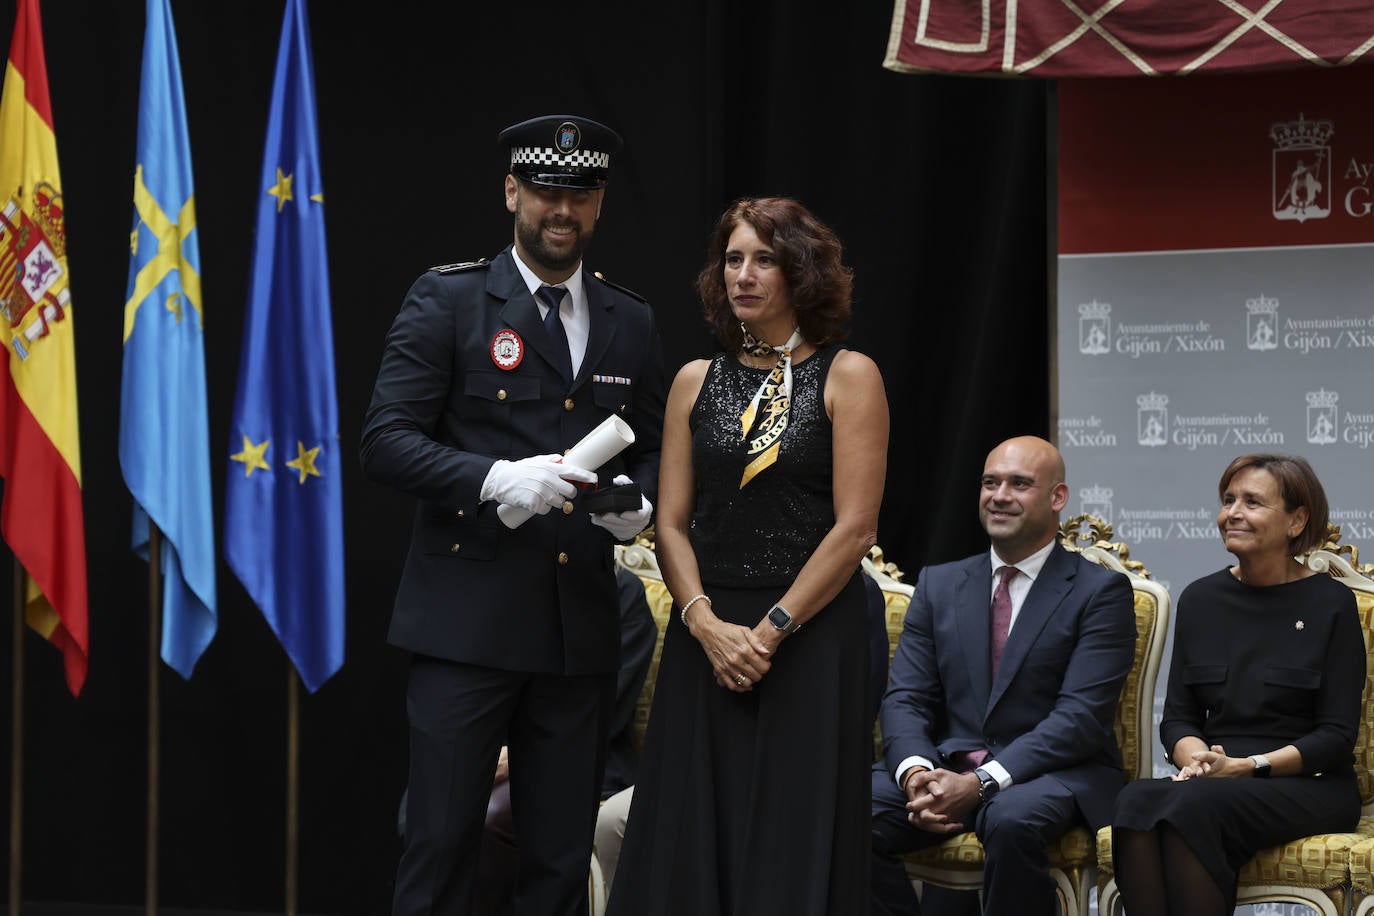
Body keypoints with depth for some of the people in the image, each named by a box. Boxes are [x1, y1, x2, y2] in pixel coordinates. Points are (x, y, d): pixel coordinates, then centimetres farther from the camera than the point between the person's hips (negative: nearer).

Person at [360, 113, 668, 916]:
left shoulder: (632, 323, 13)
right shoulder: (447, 301, 0)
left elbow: (654, 450, 19)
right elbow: (386, 439, -6)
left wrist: (638, 502, -4)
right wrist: (494, 479, -21)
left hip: (580, 625, 4)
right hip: (468, 616, -4)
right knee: (441, 845, -4)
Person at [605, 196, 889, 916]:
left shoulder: (848, 377, 0)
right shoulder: (696, 382, 11)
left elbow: (854, 529, -7)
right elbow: (670, 523, 7)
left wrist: (770, 629, -13)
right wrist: (708, 624, -9)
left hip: (812, 636, -3)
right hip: (706, 636, 4)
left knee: (794, 843, -2)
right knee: (694, 838, 3)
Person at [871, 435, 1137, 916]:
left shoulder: (1101, 591, 0)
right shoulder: (938, 584, 15)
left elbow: (1081, 716, -11)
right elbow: (905, 699, 8)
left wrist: (981, 783, -22)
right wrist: (916, 773, -15)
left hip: (1053, 773, -4)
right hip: (948, 766, 4)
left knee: (1012, 821, -38)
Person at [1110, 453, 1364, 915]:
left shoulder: (1331, 603, 1)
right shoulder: (1200, 599, 14)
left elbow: (1337, 735, -3)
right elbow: (1177, 716, 14)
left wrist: (1247, 767, -16)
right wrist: (1198, 760, -10)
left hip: (1308, 786, -4)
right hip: (1215, 781, 4)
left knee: (1193, 805, -35)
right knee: (1137, 801, -31)